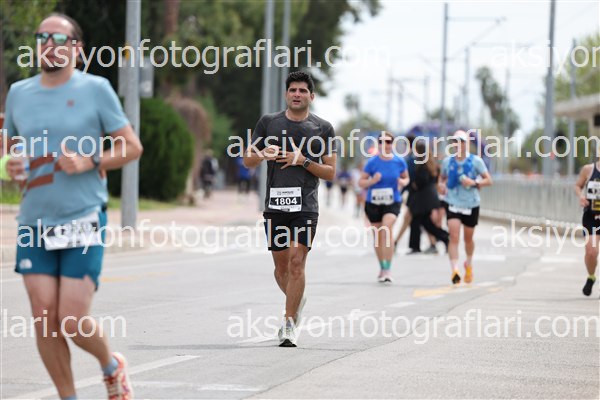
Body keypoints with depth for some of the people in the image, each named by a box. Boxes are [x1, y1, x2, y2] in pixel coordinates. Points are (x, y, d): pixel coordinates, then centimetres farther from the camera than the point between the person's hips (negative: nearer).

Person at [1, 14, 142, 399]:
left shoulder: (95, 89, -3)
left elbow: (132, 147, 1)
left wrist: (90, 163, -15)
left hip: (84, 222, -4)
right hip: (34, 223, 4)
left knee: (72, 321, -8)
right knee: (45, 318, 0)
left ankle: (112, 366, 23)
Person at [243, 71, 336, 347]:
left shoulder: (322, 128, 6)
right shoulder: (268, 122, 9)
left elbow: (330, 173, 6)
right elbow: (247, 161, 13)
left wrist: (303, 161, -9)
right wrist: (262, 154, -10)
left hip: (306, 207, -2)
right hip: (275, 205, 2)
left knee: (296, 262, -12)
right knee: (281, 265, 8)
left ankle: (289, 324, -8)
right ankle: (297, 300, 37)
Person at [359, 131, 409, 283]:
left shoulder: (399, 162, -1)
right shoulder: (372, 162, -4)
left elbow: (406, 178, 14)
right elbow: (361, 182, 1)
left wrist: (403, 182, -9)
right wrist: (372, 181, -19)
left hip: (393, 202, -1)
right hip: (373, 203, 1)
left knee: (387, 226, -25)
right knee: (378, 235, 10)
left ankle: (388, 269, -23)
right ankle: (382, 268, 32)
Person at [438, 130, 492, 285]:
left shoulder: (475, 161, -4)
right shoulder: (447, 161, 3)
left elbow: (488, 180, -5)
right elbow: (442, 177, 19)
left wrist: (474, 183, -22)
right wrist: (441, 185, -4)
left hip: (471, 205, 0)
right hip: (453, 204, 0)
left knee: (468, 238, 15)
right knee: (454, 236, -16)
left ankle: (469, 263, 42)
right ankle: (455, 270, -23)